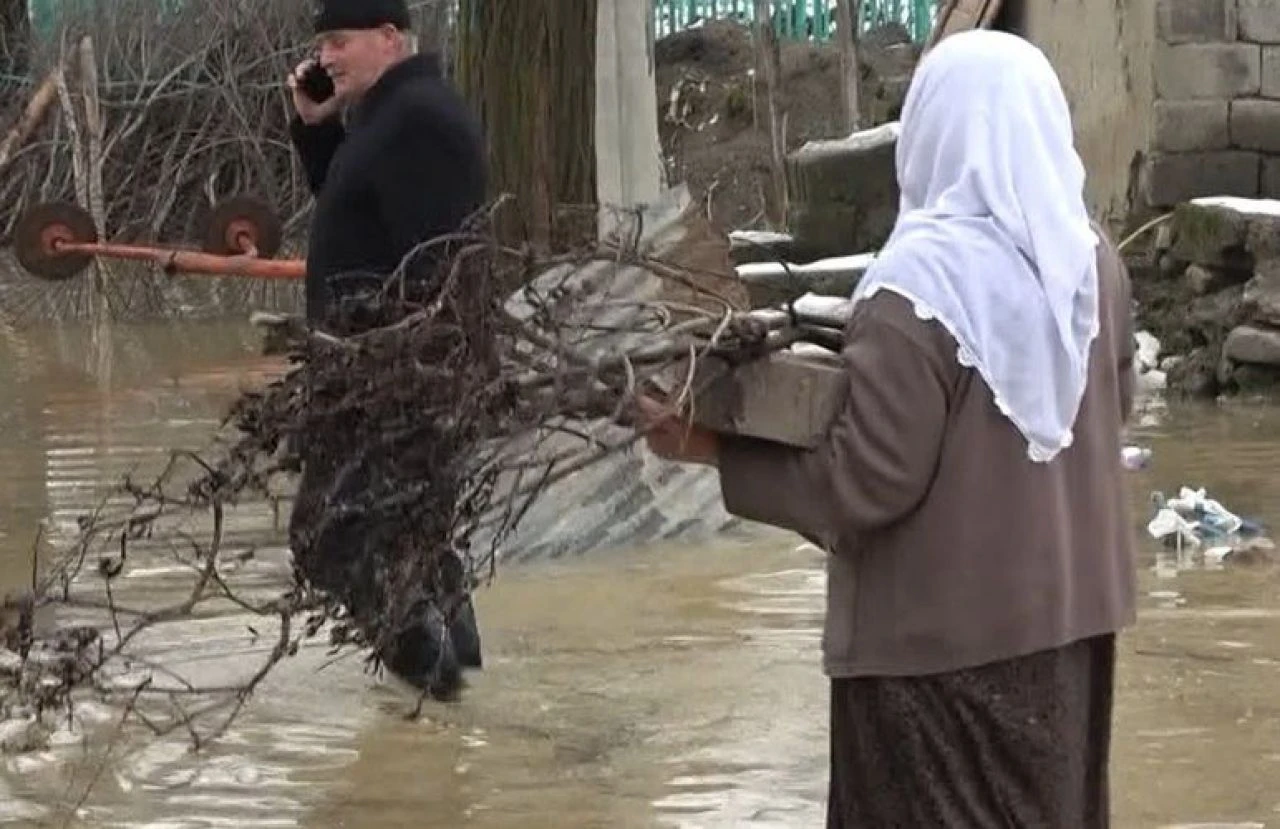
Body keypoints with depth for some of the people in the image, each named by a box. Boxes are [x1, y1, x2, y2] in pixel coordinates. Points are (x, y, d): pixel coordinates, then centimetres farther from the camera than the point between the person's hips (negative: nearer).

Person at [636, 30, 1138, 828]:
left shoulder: (921, 283, -21)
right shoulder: (1092, 258, 0)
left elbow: (869, 481, -21)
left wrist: (714, 447, -14)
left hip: (946, 633, -7)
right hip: (1066, 610, 7)